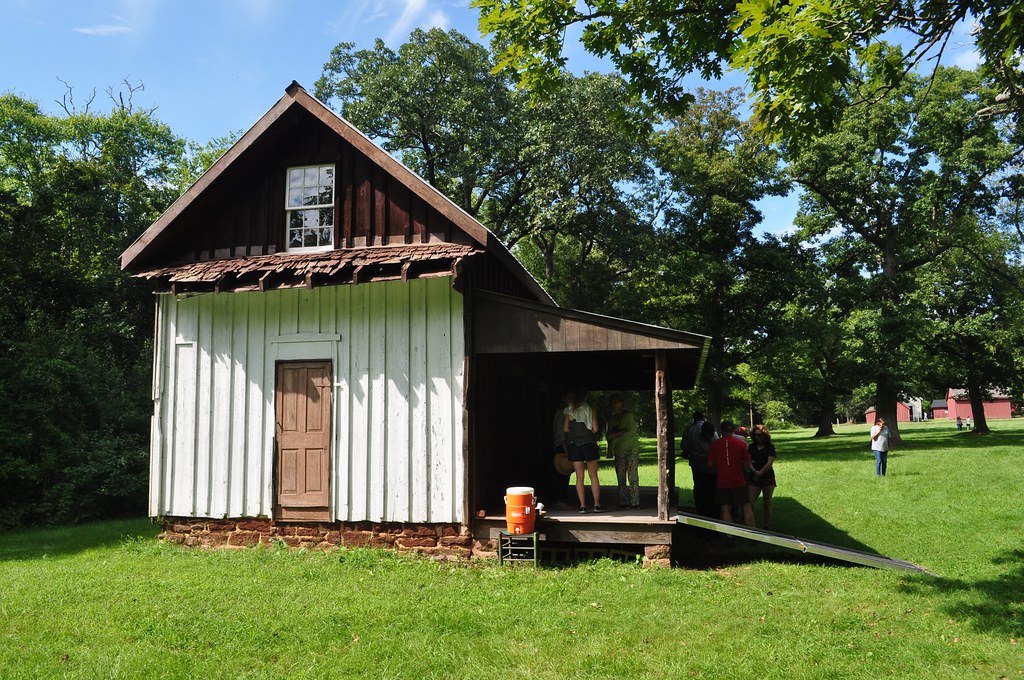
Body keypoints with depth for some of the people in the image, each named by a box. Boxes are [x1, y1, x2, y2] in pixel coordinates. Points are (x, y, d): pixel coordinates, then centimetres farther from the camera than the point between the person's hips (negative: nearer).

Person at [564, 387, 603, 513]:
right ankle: (597, 505, 4)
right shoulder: (590, 409, -2)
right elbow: (595, 428, -5)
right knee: (593, 476, 6)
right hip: (589, 443, -1)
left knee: (579, 477, 5)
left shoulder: (568, 410, 1)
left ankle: (582, 505, 3)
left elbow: (565, 429, -2)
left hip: (573, 444, 1)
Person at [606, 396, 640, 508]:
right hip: (619, 451, 5)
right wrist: (622, 432, -8)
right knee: (621, 478, 1)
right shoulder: (612, 419, 15)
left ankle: (635, 501, -8)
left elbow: (631, 432, -8)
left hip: (632, 449, -4)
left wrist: (617, 434, -4)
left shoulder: (629, 416, 1)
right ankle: (623, 502, 4)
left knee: (633, 477, -9)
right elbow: (609, 435, 7)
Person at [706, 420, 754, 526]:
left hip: (721, 482, 1)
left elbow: (710, 463, 0)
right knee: (747, 508, 8)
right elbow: (747, 463, -3)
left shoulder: (714, 444, -3)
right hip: (738, 481, -1)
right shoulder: (741, 444, -5)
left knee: (726, 510, 5)